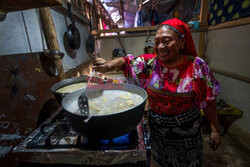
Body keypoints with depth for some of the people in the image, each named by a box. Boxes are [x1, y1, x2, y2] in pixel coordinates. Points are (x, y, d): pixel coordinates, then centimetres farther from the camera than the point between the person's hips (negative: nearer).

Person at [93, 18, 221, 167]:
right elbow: (125, 61, -11)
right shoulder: (150, 63, -11)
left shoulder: (197, 66, -15)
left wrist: (215, 130, -6)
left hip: (187, 131, -1)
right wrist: (109, 65, -32)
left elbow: (209, 101, -9)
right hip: (156, 127, 2)